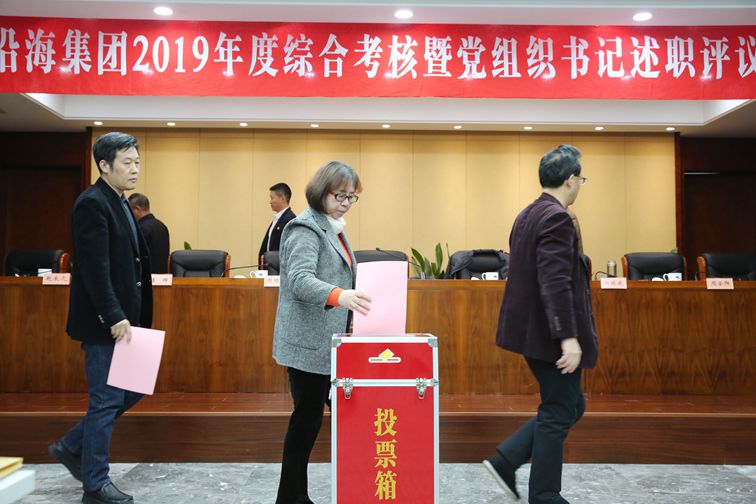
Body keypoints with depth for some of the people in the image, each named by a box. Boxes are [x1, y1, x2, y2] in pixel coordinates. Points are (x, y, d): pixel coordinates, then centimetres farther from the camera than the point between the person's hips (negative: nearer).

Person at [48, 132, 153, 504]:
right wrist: (114, 317, -23)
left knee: (132, 390, 16)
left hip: (122, 319, 9)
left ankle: (71, 447, 32)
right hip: (103, 322, -9)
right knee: (106, 400, 1)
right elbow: (95, 268, -22)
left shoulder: (119, 204, 15)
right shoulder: (92, 203, -14)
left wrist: (127, 316, 14)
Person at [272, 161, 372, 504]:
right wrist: (339, 296, -42)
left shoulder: (334, 229, 15)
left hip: (329, 342, 9)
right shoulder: (306, 228, -13)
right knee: (308, 416, -1)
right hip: (309, 342, -9)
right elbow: (300, 280, -27)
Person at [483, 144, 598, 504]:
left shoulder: (527, 215, 12)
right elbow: (556, 283, -26)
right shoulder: (557, 218, -17)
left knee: (571, 406, 19)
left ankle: (505, 461, 17)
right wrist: (568, 337, -26)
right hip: (550, 334, -10)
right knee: (558, 415, 5)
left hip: (532, 329, 10)